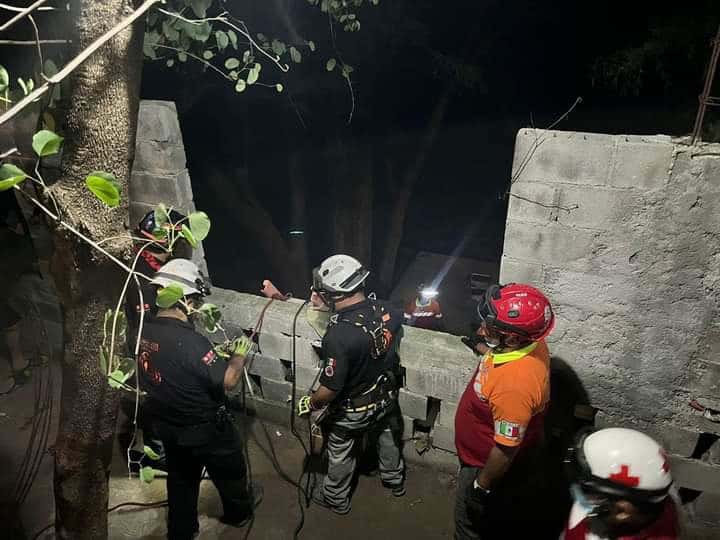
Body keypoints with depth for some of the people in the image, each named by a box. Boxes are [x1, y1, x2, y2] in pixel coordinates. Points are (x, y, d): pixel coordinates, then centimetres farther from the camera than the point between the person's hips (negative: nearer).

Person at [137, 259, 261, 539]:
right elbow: (228, 380, -29)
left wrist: (215, 353, 8)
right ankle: (239, 511, 49)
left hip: (166, 425, 6)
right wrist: (239, 355, -12)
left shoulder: (144, 332, -10)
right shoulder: (189, 341, -35)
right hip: (204, 429, -6)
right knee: (229, 470, 23)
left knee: (181, 477, 28)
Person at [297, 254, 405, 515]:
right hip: (386, 397, 5)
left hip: (352, 411, -5)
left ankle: (336, 498, 48)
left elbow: (331, 389, -30)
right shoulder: (385, 310, -21)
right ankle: (395, 481, 57)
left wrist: (309, 403, -10)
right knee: (388, 439, 32)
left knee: (340, 455, 24)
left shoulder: (338, 336, -39)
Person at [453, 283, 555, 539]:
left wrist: (481, 486, -17)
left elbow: (506, 450, -29)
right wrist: (486, 349, 7)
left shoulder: (514, 384, -42)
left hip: (485, 463, -8)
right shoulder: (527, 341, -17)